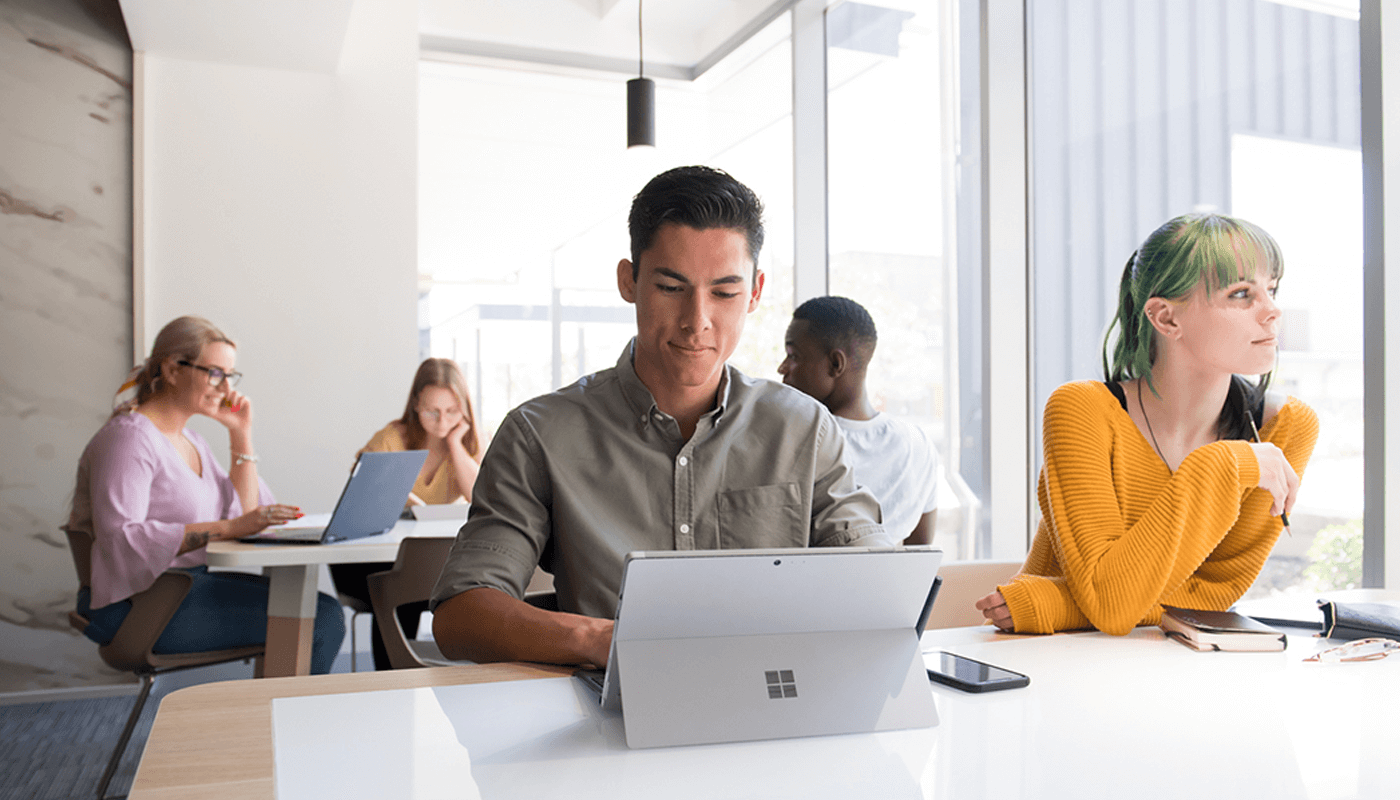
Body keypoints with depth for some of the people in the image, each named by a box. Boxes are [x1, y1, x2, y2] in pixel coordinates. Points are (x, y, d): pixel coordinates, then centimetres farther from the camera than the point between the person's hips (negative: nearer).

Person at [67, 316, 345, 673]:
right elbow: (120, 537, -25)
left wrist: (241, 435, 7)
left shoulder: (190, 440, 15)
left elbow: (246, 512, 15)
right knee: (311, 621, -17)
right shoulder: (128, 436, -13)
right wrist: (226, 529, -31)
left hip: (191, 583, 9)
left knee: (325, 612, -4)